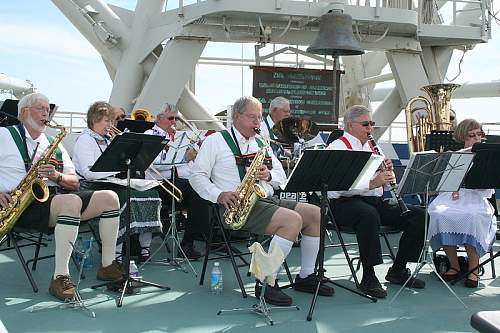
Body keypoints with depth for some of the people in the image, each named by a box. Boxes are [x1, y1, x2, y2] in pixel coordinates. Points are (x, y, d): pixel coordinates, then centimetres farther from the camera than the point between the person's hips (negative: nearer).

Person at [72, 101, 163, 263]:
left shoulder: (106, 140, 23)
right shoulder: (85, 140, -5)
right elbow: (89, 173, -19)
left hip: (110, 184, 8)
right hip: (92, 188, -8)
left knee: (150, 194, -10)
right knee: (124, 197, -35)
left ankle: (145, 247, -11)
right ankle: (115, 251, -29)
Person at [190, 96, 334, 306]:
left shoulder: (260, 143, 22)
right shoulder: (216, 141, 3)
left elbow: (281, 177, 20)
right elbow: (197, 176, -3)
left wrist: (269, 176, -4)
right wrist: (219, 195, -19)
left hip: (268, 200, 8)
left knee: (316, 214, -5)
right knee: (293, 220, -28)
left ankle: (306, 277, 6)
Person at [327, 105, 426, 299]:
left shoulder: (370, 146, 22)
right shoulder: (338, 147, -4)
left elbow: (383, 181, 21)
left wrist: (388, 172, -1)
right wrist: (372, 183, -27)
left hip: (375, 201, 8)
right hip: (346, 203, -8)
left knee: (418, 215, -6)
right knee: (369, 215, -39)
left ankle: (398, 270, 4)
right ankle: (368, 278, -28)